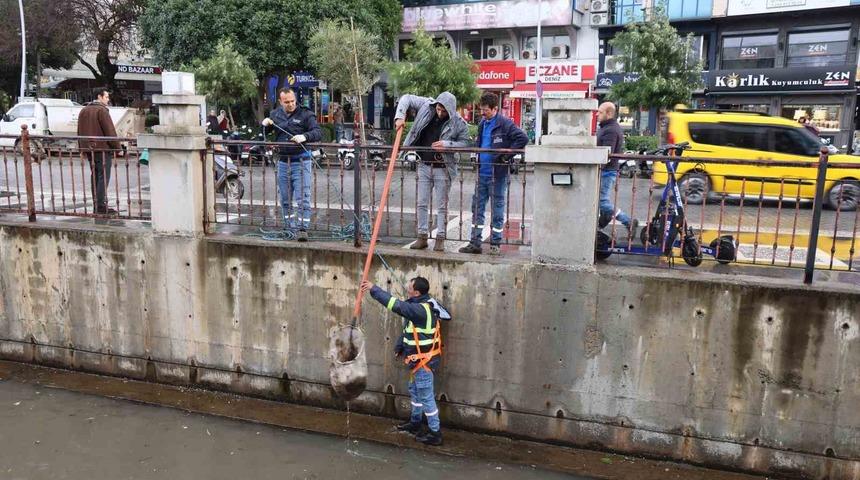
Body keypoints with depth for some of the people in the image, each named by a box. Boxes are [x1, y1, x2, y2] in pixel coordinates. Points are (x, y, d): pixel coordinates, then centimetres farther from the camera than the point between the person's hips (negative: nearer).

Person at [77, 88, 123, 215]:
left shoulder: (84, 111, 17)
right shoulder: (101, 110, -10)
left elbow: (80, 131, 20)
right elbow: (110, 131, -15)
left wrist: (82, 147, 25)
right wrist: (118, 148, -11)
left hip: (89, 149, 9)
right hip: (102, 148, -8)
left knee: (94, 176, 12)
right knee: (103, 177, -7)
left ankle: (96, 204, 15)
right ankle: (101, 206, -11)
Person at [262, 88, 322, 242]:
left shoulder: (305, 114, -5)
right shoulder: (275, 114, 10)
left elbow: (318, 133, -13)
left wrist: (304, 137, -31)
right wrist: (264, 123, 3)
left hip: (300, 161, -5)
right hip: (283, 162, 5)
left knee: (302, 198, -8)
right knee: (285, 199, 12)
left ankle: (302, 229, -8)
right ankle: (290, 228, 24)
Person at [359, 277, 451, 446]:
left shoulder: (420, 309, -27)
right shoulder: (421, 305, 5)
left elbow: (396, 304, -34)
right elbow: (407, 329, 14)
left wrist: (373, 289, -29)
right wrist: (399, 347, 15)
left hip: (424, 360, -10)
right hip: (419, 359, 10)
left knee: (426, 396, 0)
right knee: (415, 391, 24)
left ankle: (435, 433, 11)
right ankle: (415, 423, 41)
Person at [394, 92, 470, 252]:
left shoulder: (459, 123, -11)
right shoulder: (427, 106, -4)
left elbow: (465, 142, -3)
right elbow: (406, 98, 4)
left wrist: (447, 144, -19)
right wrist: (400, 116, -12)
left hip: (442, 168, -3)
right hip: (424, 165, 3)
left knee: (442, 206, 3)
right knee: (422, 203, 8)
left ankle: (440, 239, 12)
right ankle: (422, 237, 18)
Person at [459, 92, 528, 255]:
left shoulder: (505, 124, -11)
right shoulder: (482, 124, 13)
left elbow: (523, 138, -18)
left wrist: (506, 156, -17)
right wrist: (477, 157, 11)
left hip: (497, 174, -7)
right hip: (482, 173, 7)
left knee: (497, 209, 4)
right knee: (477, 207, 8)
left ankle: (496, 243, 14)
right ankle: (475, 243, 15)